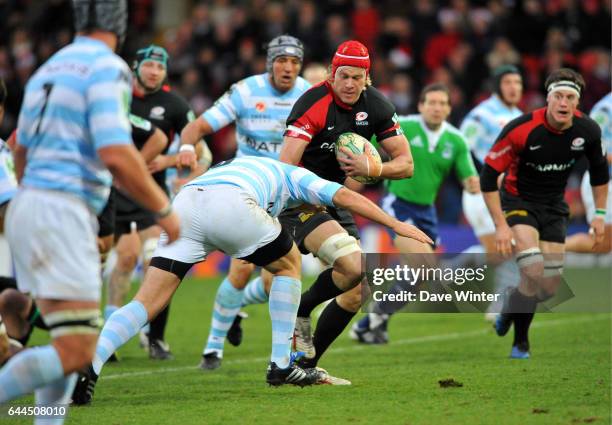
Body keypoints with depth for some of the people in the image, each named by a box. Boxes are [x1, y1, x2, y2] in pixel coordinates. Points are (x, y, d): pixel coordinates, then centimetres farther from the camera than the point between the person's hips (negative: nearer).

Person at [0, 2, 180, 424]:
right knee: (76, 353, -11)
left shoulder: (49, 69, 18)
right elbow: (116, 156, -20)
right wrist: (164, 210, -8)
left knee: (70, 346, 13)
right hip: (63, 217, -9)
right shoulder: (107, 69, -9)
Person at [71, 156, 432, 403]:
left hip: (183, 203, 5)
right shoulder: (293, 176, 33)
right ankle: (281, 365, 21)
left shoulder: (235, 168, 47)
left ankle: (88, 366, -20)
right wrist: (396, 224, 22)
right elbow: (344, 197, 19)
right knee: (289, 264, 22)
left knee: (147, 302, 2)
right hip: (230, 205, -4)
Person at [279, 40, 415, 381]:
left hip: (337, 201, 8)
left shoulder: (376, 106, -1)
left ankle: (307, 365, 15)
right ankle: (300, 312, -1)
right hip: (301, 201, -7)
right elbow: (285, 167, -27)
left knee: (356, 293, 4)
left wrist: (373, 168, -19)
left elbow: (406, 164, 0)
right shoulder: (314, 103, -21)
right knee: (353, 265, -28)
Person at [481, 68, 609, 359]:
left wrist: (599, 214, 8)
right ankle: (520, 342, -1)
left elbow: (599, 170, 9)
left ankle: (512, 306, 36)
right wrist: (501, 226, -21)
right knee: (533, 271, -23)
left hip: (554, 206, 5)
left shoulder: (587, 130, -13)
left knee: (550, 285, 3)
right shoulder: (521, 129, -26)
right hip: (518, 201, -5)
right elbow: (488, 176, -20)